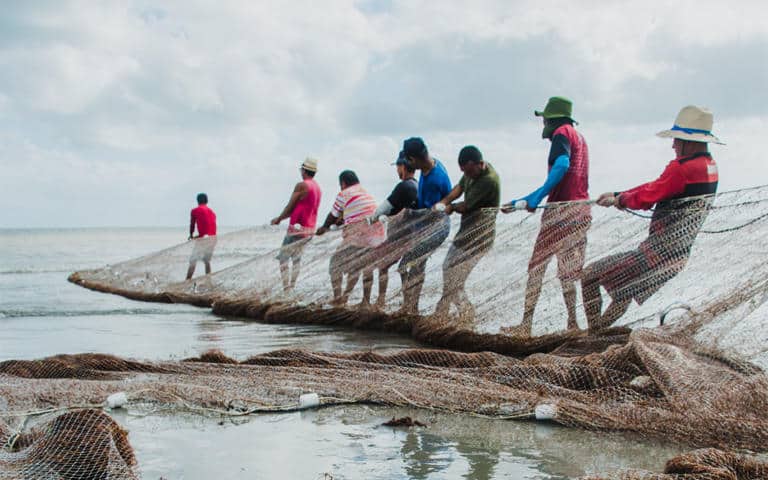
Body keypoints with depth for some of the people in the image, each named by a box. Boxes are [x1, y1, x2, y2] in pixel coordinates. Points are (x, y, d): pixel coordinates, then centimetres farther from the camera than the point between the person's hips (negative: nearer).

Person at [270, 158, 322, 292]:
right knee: (296, 257, 16)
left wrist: (279, 219, 9)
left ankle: (286, 289, -11)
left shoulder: (301, 186, -13)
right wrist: (281, 218, 21)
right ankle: (292, 287, 12)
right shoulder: (318, 188, 13)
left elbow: (290, 207, -9)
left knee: (283, 257, -3)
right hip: (310, 229, 8)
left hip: (298, 228, -8)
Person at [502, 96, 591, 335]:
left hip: (562, 208, -8)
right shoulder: (579, 137, 25)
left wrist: (538, 195, -30)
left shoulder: (562, 133, -3)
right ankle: (573, 323, 4)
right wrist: (527, 200, 30)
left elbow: (562, 164, -23)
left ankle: (526, 324, -4)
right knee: (571, 271, 9)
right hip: (583, 209, 9)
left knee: (536, 266, -3)